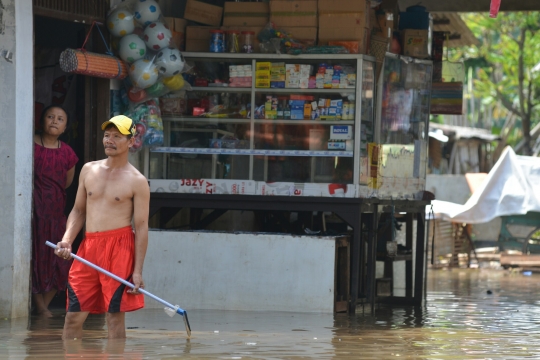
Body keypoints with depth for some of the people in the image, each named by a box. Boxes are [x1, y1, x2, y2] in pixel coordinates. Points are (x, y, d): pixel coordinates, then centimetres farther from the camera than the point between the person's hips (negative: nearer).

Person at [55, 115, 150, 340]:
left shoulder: (136, 181, -2)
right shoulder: (89, 170, 13)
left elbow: (141, 226, -3)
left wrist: (137, 271, -9)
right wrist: (67, 240, 0)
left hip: (119, 248, -5)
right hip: (88, 246, 5)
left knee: (115, 315, -2)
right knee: (73, 315, 2)